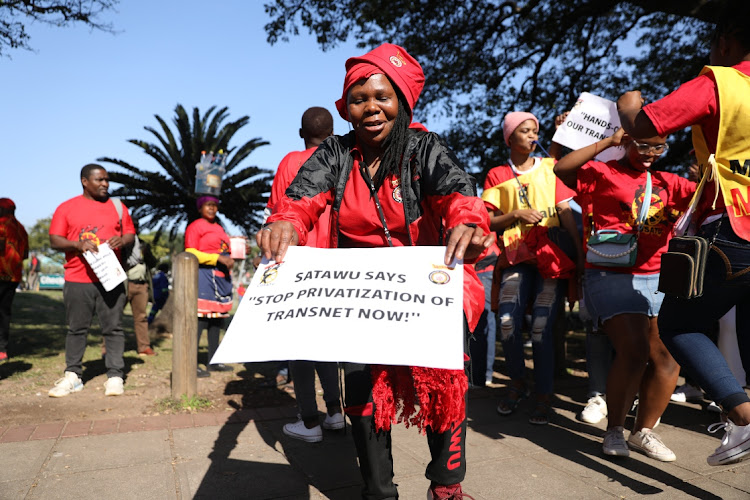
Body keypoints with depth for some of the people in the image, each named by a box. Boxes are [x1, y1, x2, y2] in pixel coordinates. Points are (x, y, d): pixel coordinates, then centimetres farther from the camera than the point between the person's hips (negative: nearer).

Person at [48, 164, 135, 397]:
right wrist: (78, 244, -17)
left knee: (113, 328, 0)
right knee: (77, 329, 7)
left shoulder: (117, 207, 12)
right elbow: (54, 240, 2)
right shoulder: (66, 208, 7)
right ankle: (72, 376, 18)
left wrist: (122, 240, -9)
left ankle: (115, 377, 5)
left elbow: (131, 233, 14)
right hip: (77, 280, 0)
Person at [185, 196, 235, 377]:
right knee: (200, 319, -12)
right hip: (204, 276, -8)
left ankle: (213, 361, 17)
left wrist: (229, 260, 14)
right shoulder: (195, 226, -2)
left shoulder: (219, 228, 23)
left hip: (222, 277, 9)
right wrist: (219, 258, -17)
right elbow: (191, 254, -12)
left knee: (217, 319, 10)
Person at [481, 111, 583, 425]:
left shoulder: (550, 167, 12)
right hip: (517, 257, 0)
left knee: (541, 327, -12)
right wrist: (516, 215, -10)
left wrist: (580, 252, -2)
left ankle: (544, 396, 6)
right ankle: (517, 384, 12)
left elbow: (566, 212, 6)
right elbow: (488, 222, 7)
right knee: (507, 322, -15)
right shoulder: (497, 175, 11)